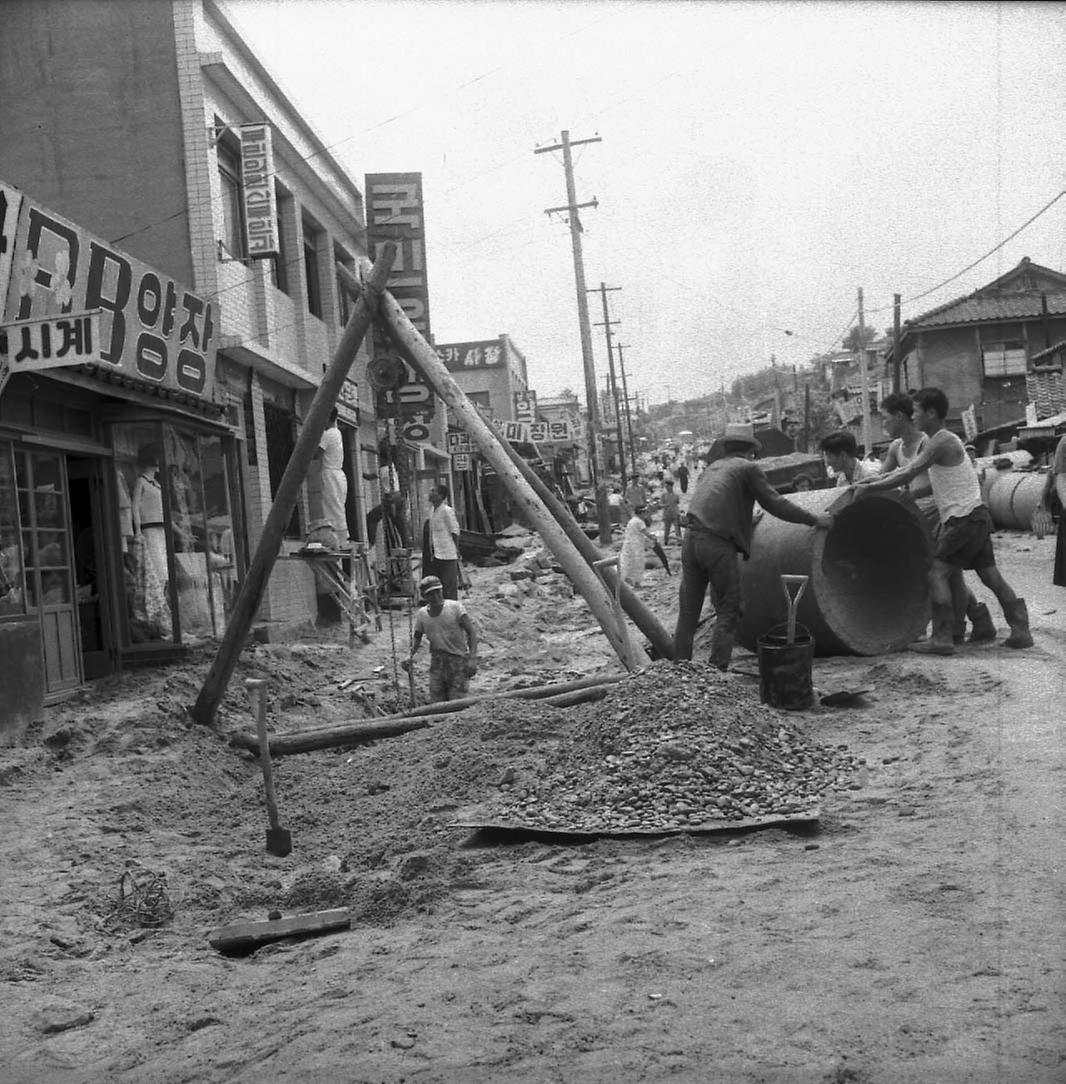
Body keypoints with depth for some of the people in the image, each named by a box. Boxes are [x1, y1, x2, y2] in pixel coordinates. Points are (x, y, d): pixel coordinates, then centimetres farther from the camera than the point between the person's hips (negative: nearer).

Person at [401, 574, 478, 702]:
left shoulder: (455, 607, -9)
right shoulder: (421, 614, 3)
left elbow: (471, 632, -10)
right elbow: (417, 637, 18)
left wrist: (472, 658, -20)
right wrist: (410, 655, -1)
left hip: (458, 659, -4)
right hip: (437, 662, 4)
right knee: (437, 703, 3)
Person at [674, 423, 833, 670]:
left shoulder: (711, 467, 23)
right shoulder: (748, 468, 4)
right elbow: (775, 504, 1)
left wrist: (747, 520, 42)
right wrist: (813, 519, 10)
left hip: (691, 538, 6)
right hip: (718, 544, -6)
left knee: (688, 613, 11)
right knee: (728, 612, 3)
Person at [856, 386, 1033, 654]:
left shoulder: (941, 442, -15)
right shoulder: (942, 439, 16)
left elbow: (908, 475, -17)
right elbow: (910, 467, 23)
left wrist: (870, 488, -11)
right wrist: (877, 479, 17)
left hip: (964, 518, -10)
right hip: (976, 515, 10)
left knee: (938, 572, -9)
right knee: (990, 575, 11)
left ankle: (942, 638, -11)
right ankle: (1021, 631, 14)